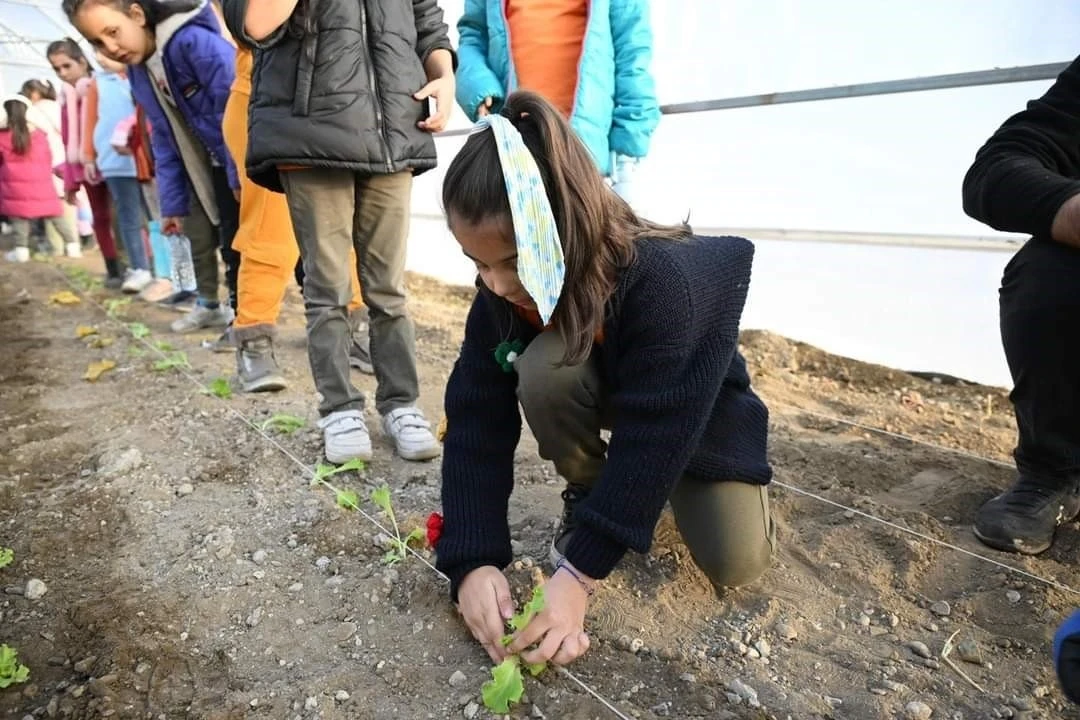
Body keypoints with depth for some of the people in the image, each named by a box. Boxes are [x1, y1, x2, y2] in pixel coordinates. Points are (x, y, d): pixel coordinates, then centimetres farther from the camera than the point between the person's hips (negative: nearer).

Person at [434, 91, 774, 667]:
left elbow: (652, 435, -36)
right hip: (604, 394, 3)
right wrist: (473, 560, -32)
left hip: (695, 411, -3)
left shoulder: (665, 281, -40)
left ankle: (675, 489, 16)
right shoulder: (500, 293, -25)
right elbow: (477, 420, -24)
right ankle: (586, 498, -3)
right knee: (542, 370, -32)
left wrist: (580, 572, -35)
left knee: (735, 563, -17)